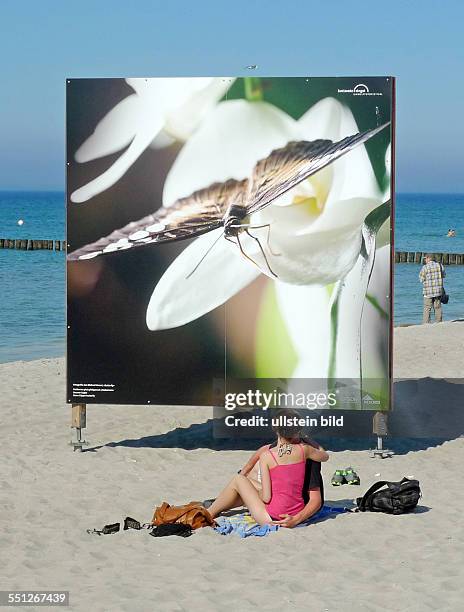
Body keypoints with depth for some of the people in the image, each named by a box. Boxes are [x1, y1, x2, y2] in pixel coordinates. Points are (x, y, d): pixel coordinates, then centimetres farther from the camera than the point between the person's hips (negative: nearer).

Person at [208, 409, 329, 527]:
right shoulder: (304, 450, -3)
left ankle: (209, 513, 27)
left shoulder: (266, 456, -13)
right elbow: (325, 456, 21)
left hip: (272, 518, -5)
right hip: (296, 514, 5)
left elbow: (266, 497, -14)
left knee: (238, 480, 16)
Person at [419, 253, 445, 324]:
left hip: (428, 291, -4)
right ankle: (439, 323, 13)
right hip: (438, 291, 4)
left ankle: (426, 323, -5)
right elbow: (444, 275, 16)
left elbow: (421, 279, -4)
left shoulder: (425, 267, -11)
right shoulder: (439, 265, 2)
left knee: (427, 308, -1)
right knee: (438, 307, 11)